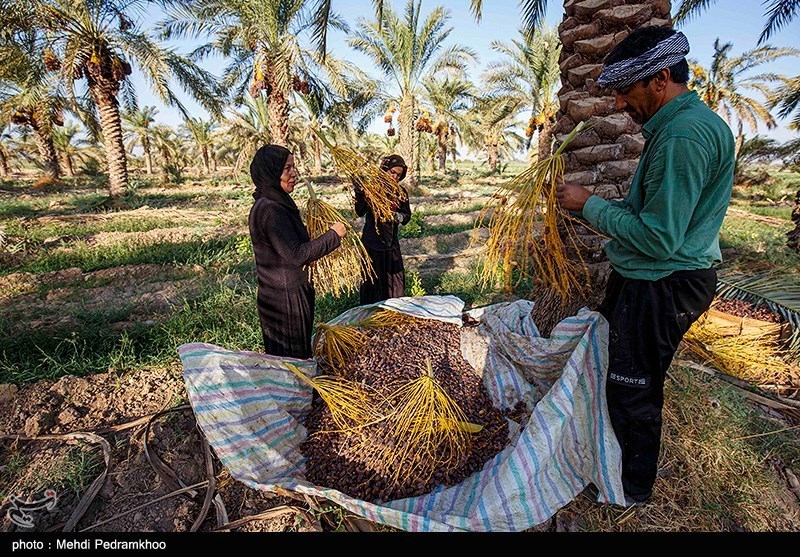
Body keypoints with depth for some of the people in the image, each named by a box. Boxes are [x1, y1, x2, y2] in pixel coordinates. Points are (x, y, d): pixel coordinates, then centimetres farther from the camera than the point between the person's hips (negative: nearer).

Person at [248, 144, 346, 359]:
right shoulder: (269, 209, -22)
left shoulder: (276, 203, 9)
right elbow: (296, 254, -26)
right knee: (293, 359, 5)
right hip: (284, 299, -10)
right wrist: (333, 235, -19)